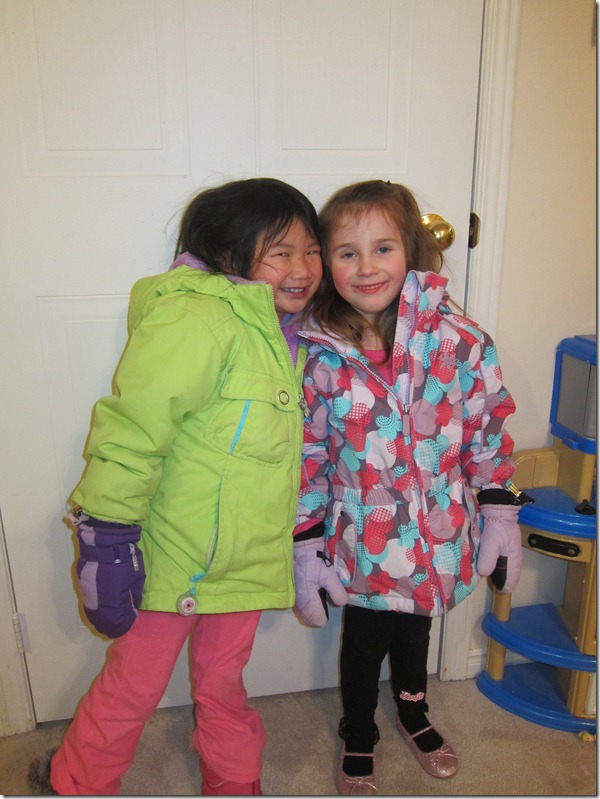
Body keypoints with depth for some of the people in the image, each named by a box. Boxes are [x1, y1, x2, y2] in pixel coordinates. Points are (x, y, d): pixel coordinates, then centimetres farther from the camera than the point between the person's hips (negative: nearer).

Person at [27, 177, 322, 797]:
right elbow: (129, 434, -25)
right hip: (174, 555, -6)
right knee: (135, 686, 15)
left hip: (245, 558, 7)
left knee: (223, 681, 25)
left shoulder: (282, 331, 5)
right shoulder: (197, 320, -24)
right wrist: (107, 543, -23)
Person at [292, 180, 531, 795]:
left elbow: (489, 434, -4)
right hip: (362, 544, -1)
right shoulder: (317, 358, -13)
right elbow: (305, 461, -7)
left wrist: (500, 520, -1)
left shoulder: (457, 341, -12)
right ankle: (358, 736, 49)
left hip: (437, 536, 2)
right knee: (363, 641, 17)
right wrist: (305, 548, -5)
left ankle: (413, 710, 57)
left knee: (416, 630, 25)